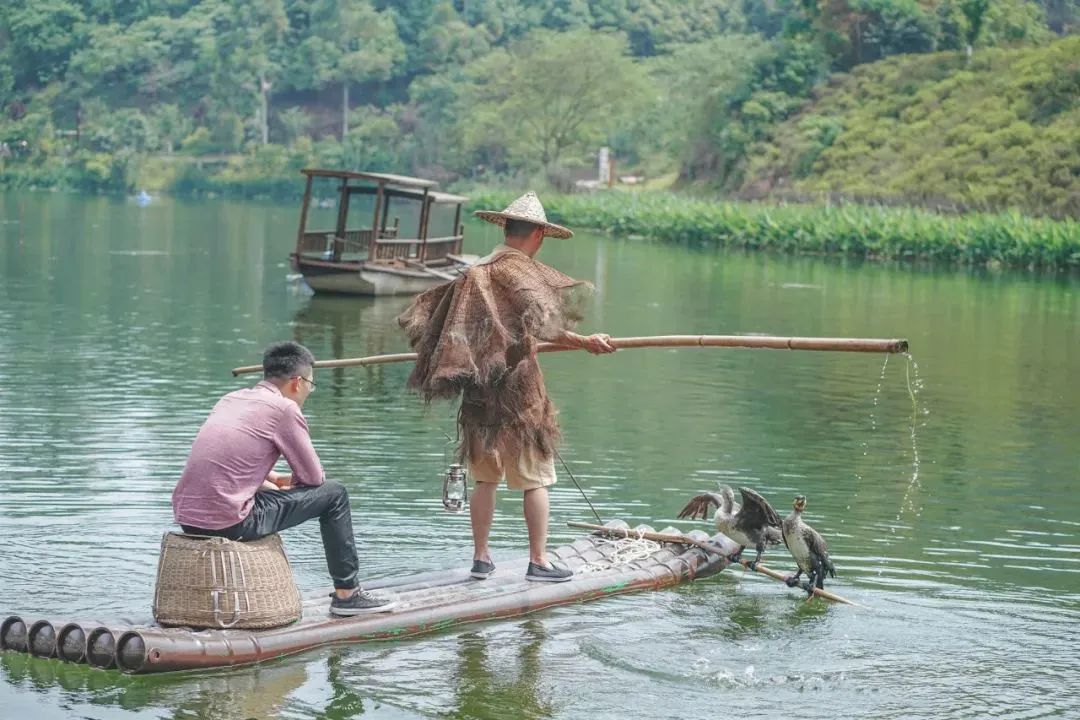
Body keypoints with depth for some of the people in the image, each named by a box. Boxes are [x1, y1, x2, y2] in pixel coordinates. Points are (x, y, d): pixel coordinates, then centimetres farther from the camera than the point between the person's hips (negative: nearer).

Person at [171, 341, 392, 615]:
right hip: (228, 523, -8)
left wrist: (274, 479, 24)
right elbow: (314, 476, 0)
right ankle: (346, 593, 14)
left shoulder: (230, 399, 16)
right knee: (334, 494, 5)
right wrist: (290, 480, 21)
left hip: (186, 517, 8)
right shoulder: (283, 408, -6)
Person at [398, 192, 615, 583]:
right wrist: (584, 343, -34)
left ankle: (481, 557, 16)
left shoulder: (475, 273, 11)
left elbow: (421, 313, 20)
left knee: (485, 477, 14)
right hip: (517, 389, -6)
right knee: (536, 476, 2)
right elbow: (540, 323, -26)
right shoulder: (521, 270, -10)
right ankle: (538, 561, 3)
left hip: (477, 390, 6)